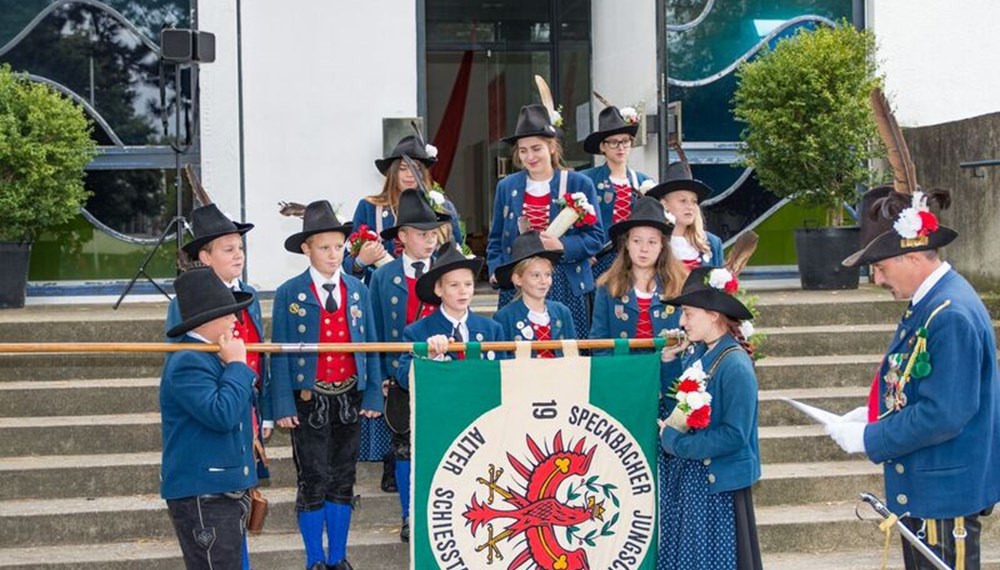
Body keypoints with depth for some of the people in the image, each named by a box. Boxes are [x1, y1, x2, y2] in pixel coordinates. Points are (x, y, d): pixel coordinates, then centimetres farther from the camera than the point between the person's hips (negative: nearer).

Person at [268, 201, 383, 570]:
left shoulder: (357, 291, 6)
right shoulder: (289, 294, -4)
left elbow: (369, 345, 7)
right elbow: (280, 353, -5)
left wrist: (373, 396, 2)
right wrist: (283, 406, -11)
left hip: (349, 398, 3)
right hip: (309, 399, -3)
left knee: (343, 481, 10)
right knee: (314, 483, 0)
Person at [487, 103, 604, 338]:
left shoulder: (579, 184, 4)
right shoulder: (507, 187, 13)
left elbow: (595, 238, 2)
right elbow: (496, 238, 19)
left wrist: (562, 246, -16)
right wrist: (496, 270, 1)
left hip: (566, 287, -2)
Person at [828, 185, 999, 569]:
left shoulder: (952, 316, -23)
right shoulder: (927, 306, 8)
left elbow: (944, 415, -25)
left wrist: (869, 438, -16)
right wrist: (872, 416, 6)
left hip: (945, 493, -10)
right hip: (921, 488, 10)